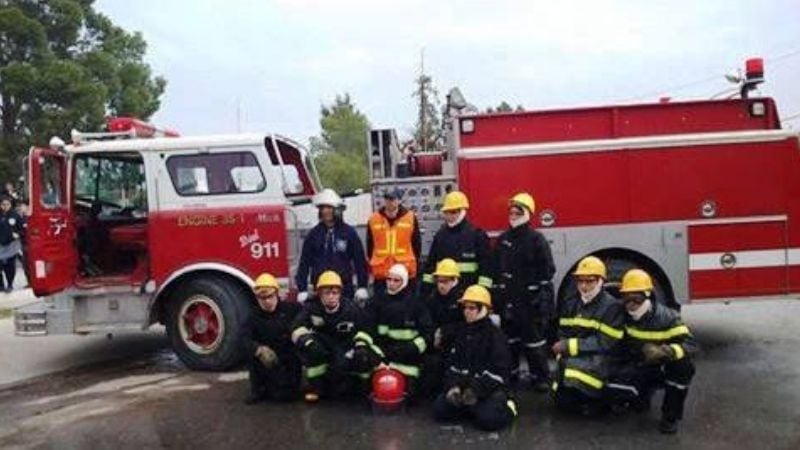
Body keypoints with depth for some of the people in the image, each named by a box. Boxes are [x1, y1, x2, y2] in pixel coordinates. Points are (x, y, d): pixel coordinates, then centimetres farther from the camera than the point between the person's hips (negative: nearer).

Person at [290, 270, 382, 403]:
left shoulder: (351, 308, -10)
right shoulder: (312, 307, -13)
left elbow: (365, 329, -1)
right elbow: (297, 329, -22)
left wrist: (361, 344, -19)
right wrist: (306, 341, -42)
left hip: (347, 349, 1)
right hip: (323, 349, 0)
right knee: (312, 349, -33)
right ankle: (315, 385, -12)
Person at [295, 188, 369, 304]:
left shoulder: (349, 232, 0)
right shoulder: (314, 234, 6)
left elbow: (359, 260, 1)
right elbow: (304, 262, 8)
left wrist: (362, 287, -2)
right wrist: (302, 290, 3)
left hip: (344, 286, -1)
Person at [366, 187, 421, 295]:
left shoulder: (410, 218, 0)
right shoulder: (373, 219, 3)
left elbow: (417, 244, 7)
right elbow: (370, 246, 11)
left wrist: (415, 265, 6)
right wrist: (370, 270, 11)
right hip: (380, 274, 1)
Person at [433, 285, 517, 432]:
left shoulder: (496, 335, -8)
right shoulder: (460, 331, 10)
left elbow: (499, 371, -15)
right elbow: (452, 363, 8)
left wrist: (476, 390, -21)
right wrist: (453, 385, -10)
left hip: (490, 387, -5)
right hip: (463, 385, 5)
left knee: (488, 419, -29)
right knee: (439, 409, -14)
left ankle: (505, 405, 4)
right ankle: (471, 406, 8)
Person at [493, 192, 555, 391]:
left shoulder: (536, 240, -5)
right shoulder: (502, 240, 10)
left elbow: (547, 271, -8)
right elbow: (496, 270, 15)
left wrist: (544, 299, -14)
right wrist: (497, 295, 11)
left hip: (530, 299, -5)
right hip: (508, 298, 5)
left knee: (534, 339, 0)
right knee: (510, 337, 15)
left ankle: (540, 378, 10)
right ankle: (510, 371, 28)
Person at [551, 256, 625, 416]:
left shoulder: (611, 306, -11)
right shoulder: (570, 303, 7)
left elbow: (605, 343, -16)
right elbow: (563, 333, 10)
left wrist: (571, 346, -18)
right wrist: (562, 348, -12)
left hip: (599, 358, -4)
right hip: (572, 358, 5)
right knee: (561, 399, -5)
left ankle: (597, 401, -1)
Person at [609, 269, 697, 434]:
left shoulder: (666, 317, -19)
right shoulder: (625, 316, -8)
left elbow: (690, 344, -28)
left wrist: (664, 352, -44)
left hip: (662, 369, -1)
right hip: (638, 367, 2)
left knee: (683, 364, -34)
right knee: (616, 385, -29)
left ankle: (670, 415, -12)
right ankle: (642, 396, 10)